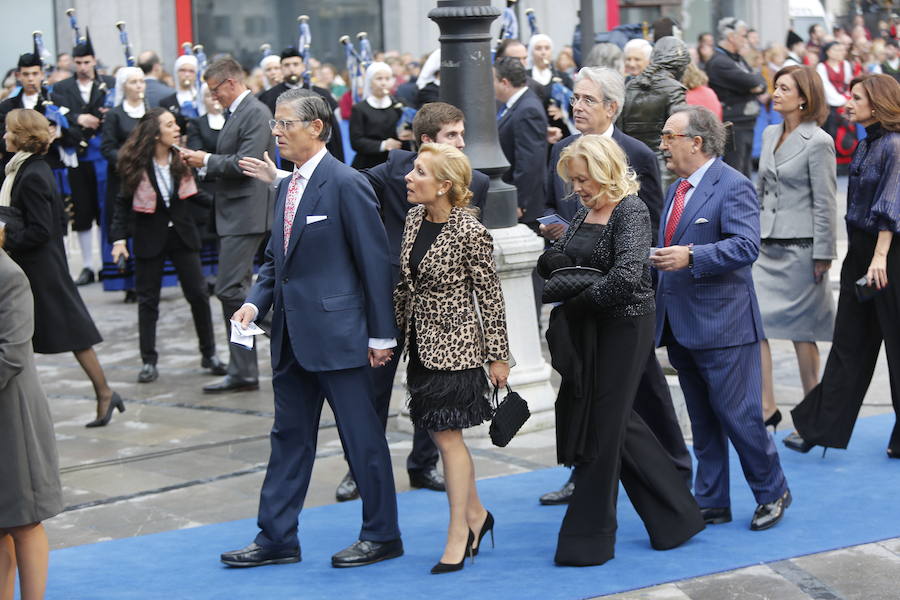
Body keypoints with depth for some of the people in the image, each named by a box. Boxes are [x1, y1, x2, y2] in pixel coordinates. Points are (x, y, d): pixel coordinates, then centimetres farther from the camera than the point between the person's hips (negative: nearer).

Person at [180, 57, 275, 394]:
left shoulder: (255, 113, -13)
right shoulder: (235, 113, 18)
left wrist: (207, 161, -10)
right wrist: (202, 162, 6)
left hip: (246, 214, -10)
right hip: (233, 214, 10)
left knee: (229, 289, -15)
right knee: (235, 291, 12)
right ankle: (243, 373, 18)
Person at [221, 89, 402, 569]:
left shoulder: (346, 184, -12)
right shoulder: (287, 188, 13)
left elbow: (374, 261, -12)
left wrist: (381, 333, -13)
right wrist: (256, 301, 2)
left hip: (337, 332, -8)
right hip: (292, 335, 8)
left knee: (362, 435, 2)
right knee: (289, 435, 13)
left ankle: (382, 535, 13)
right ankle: (277, 537, 20)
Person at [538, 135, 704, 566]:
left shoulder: (631, 212, -14)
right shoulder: (584, 212, 10)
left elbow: (627, 275, -27)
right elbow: (550, 264, 12)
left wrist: (582, 300, -18)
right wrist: (551, 258, -11)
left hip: (624, 327, -9)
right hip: (589, 331, 9)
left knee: (600, 427, -2)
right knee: (620, 423, 14)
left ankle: (588, 538, 8)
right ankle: (675, 514, 26)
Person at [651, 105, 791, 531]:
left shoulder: (733, 186, -11)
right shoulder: (677, 189, 16)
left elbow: (745, 246, -23)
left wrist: (691, 256, -30)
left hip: (722, 324, -8)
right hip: (682, 327, 9)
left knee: (739, 415, -4)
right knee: (702, 422, 13)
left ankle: (772, 492, 13)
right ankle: (711, 503, 19)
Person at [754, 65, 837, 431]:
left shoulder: (818, 143, -11)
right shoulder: (770, 135, 10)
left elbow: (825, 203, -11)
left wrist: (823, 255, -11)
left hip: (800, 247, -7)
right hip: (768, 246, 7)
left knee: (801, 330, 2)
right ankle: (766, 407, 5)